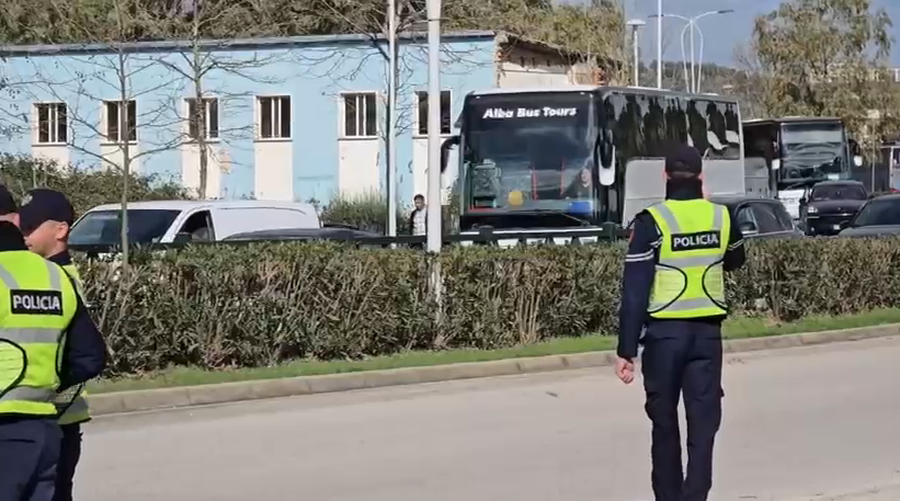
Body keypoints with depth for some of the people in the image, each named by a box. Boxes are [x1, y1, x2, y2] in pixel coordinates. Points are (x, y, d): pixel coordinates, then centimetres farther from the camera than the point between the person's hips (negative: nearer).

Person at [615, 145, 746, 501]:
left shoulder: (651, 222, -11)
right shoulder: (721, 217, 0)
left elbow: (635, 292, -13)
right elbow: (735, 261, 23)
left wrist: (626, 350, -10)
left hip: (665, 333, -2)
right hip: (707, 331, 2)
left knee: (665, 421, 12)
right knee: (703, 421, 2)